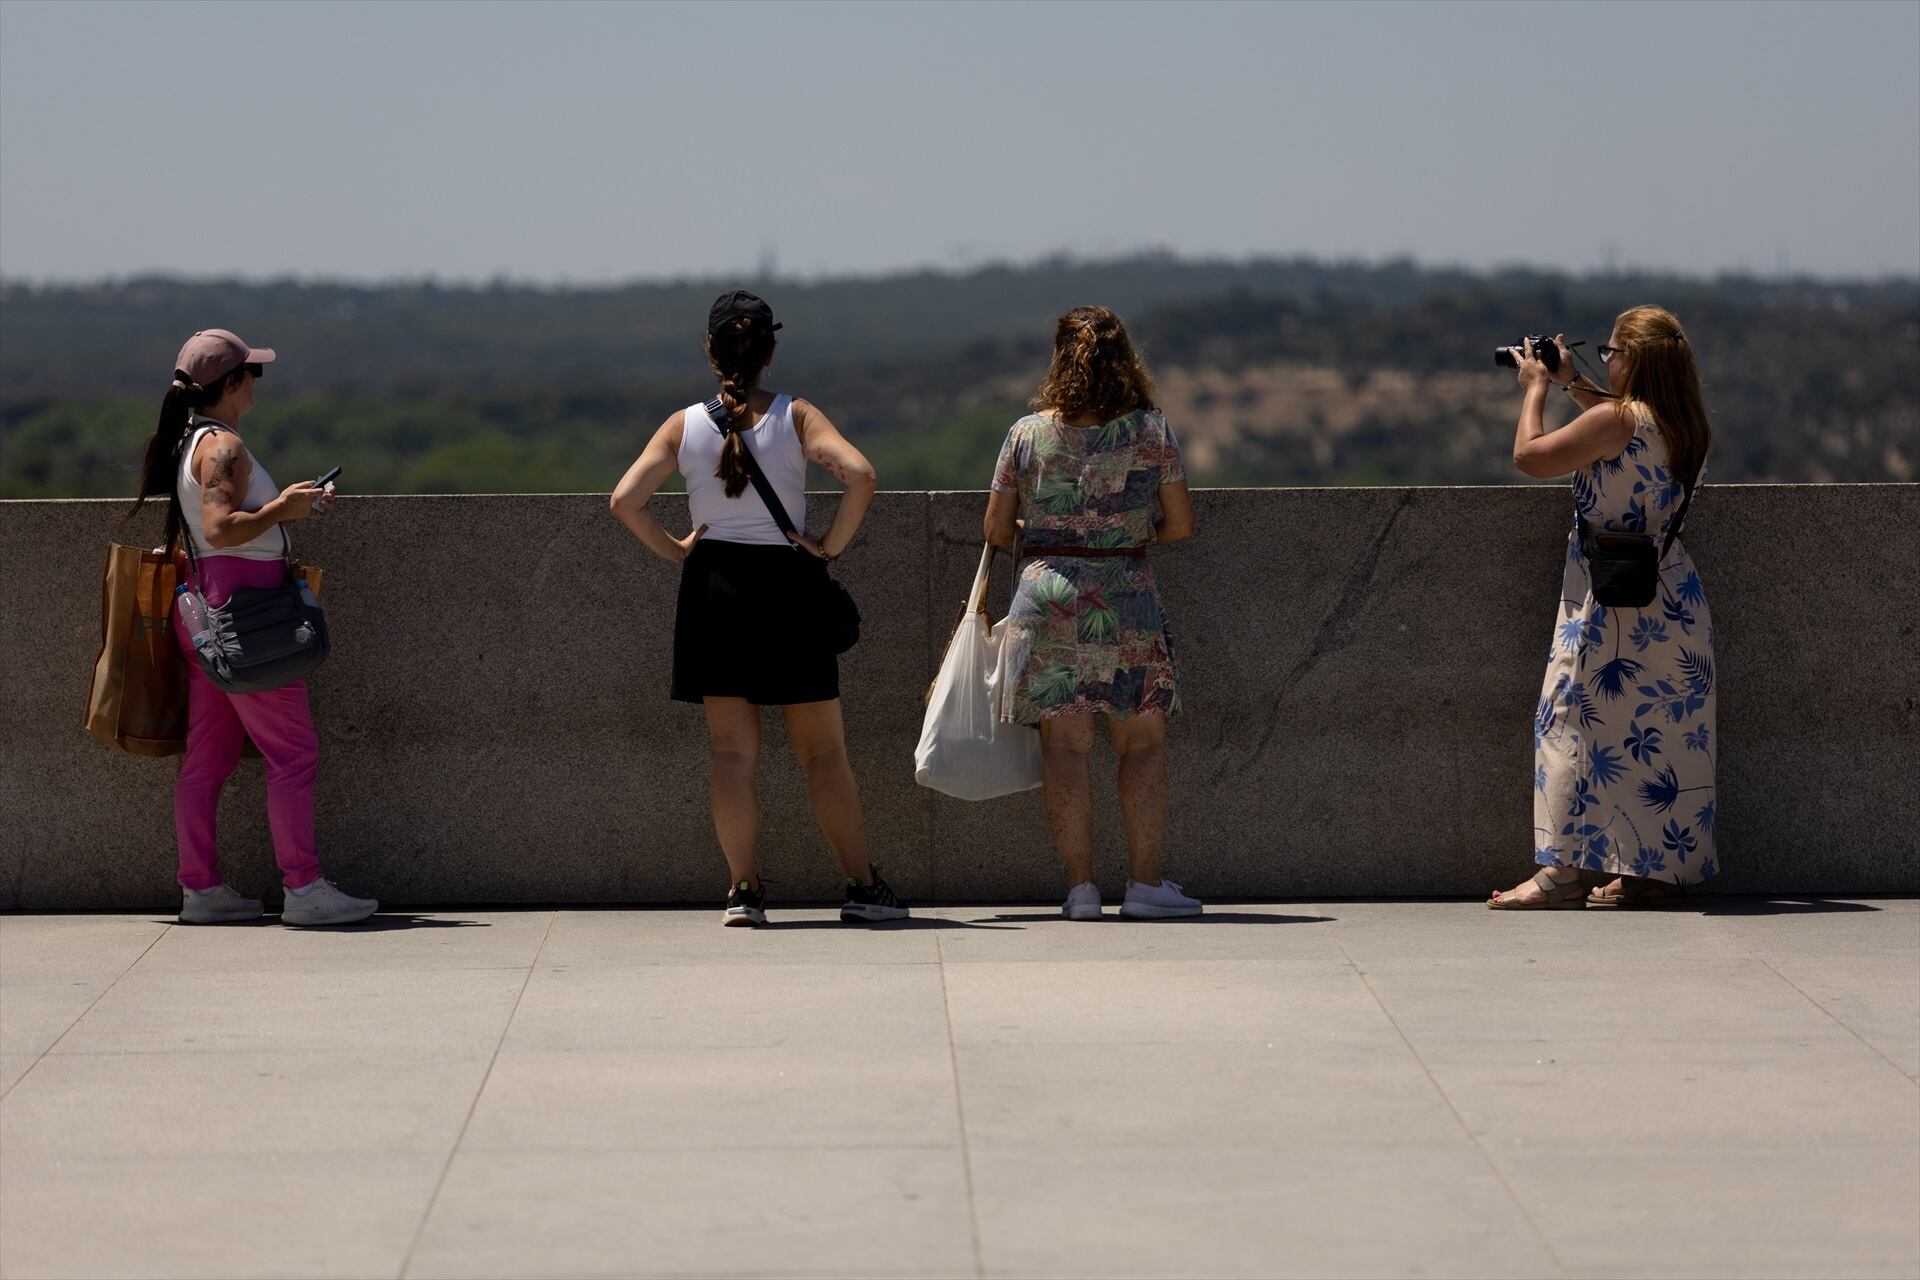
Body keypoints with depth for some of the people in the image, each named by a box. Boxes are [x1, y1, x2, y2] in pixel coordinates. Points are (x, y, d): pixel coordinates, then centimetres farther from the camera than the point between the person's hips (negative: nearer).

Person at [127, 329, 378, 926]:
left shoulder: (187, 443, 15)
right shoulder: (223, 446, -15)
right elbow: (221, 529, -25)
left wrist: (284, 507, 16)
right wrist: (282, 508, -13)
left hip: (206, 608, 10)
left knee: (208, 754, 9)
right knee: (294, 751, -5)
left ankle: (200, 888, 11)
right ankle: (303, 888, -5)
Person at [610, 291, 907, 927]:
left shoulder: (684, 425, -1)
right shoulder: (796, 417, -5)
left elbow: (625, 500, -8)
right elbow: (861, 476, -19)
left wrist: (674, 549, 3)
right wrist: (832, 544, -8)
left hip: (713, 586, 1)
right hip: (787, 586, -1)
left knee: (731, 749, 5)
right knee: (823, 750, 6)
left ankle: (744, 890, 0)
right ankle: (863, 886, 8)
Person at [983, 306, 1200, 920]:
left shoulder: (1026, 433, 2)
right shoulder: (1152, 430, -1)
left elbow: (996, 529, 6)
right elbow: (1182, 524, 2)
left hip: (1045, 591, 1)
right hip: (1127, 597, -1)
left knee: (1064, 744, 2)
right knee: (1143, 741, 6)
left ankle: (1081, 884, 0)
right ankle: (1145, 881, 3)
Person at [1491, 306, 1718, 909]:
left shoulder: (1613, 420, -17)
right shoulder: (1685, 425, 8)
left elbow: (1529, 456, -10)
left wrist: (1536, 388, 5)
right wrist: (1572, 382, 30)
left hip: (1612, 599, -8)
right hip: (1674, 600, 8)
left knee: (1578, 720, -5)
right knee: (1665, 728, 9)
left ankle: (1567, 870, -10)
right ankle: (1656, 871, 13)